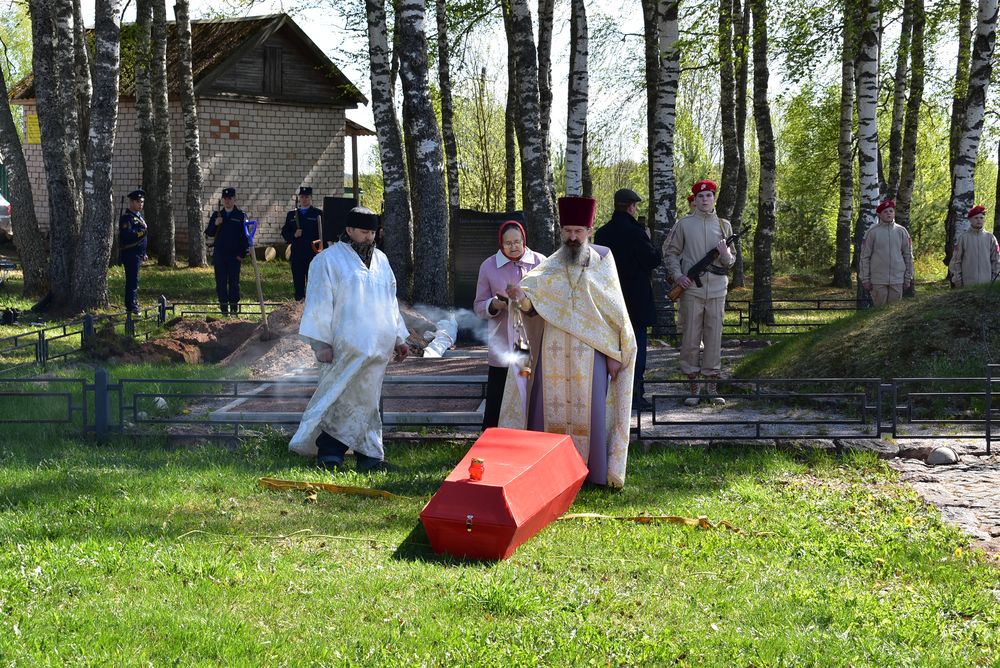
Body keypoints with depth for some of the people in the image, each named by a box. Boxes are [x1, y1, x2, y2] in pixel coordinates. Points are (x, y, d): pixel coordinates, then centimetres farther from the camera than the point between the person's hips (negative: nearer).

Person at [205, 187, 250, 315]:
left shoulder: (241, 216, 3)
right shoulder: (217, 215, 11)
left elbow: (245, 236, 2)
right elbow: (209, 234, 9)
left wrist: (242, 254, -6)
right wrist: (215, 224, -11)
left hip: (234, 255, -2)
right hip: (219, 255, 2)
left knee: (234, 282, -1)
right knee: (221, 282, 2)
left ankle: (234, 307, 5)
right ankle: (224, 307, 7)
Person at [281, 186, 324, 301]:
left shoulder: (318, 214, 6)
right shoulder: (291, 215, 15)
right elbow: (284, 233, 12)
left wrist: (321, 248, -9)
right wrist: (293, 235, -8)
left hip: (313, 253, -3)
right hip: (296, 254, 3)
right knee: (298, 282, 4)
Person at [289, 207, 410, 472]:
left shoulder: (380, 260, 16)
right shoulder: (329, 260, -3)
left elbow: (390, 301, 22)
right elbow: (319, 303, -7)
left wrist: (398, 338, 18)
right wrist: (321, 343, -12)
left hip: (377, 347, 6)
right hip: (344, 347, -6)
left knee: (367, 399, 6)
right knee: (340, 398, -6)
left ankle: (368, 455, 8)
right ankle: (329, 455, -2)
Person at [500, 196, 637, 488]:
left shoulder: (602, 263, 2)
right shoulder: (549, 268, 4)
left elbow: (616, 313, 3)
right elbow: (533, 308, -6)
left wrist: (613, 353, -2)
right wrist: (521, 298, -29)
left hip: (589, 354, -1)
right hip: (553, 354, 1)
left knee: (589, 411, 0)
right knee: (552, 409, 2)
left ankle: (594, 472, 9)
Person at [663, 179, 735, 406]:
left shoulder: (724, 225, 11)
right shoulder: (683, 224, 4)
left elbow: (732, 260, 13)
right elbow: (670, 252, 8)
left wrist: (726, 255, -11)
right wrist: (677, 275, -8)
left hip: (717, 290, 2)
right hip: (691, 289, -2)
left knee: (714, 337, 4)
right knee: (690, 338, -1)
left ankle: (712, 386, 10)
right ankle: (693, 387, 6)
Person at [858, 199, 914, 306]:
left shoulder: (901, 231, 7)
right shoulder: (872, 232, -1)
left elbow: (908, 256, 10)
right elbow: (864, 256, 0)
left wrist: (908, 277, 7)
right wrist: (865, 279, -4)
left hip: (897, 280, 2)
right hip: (878, 280, -2)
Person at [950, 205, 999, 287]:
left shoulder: (990, 238, 8)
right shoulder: (963, 237, 3)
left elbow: (996, 260, 11)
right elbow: (956, 260, 3)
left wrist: (995, 280, 5)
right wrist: (957, 279, -2)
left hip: (986, 283, 2)